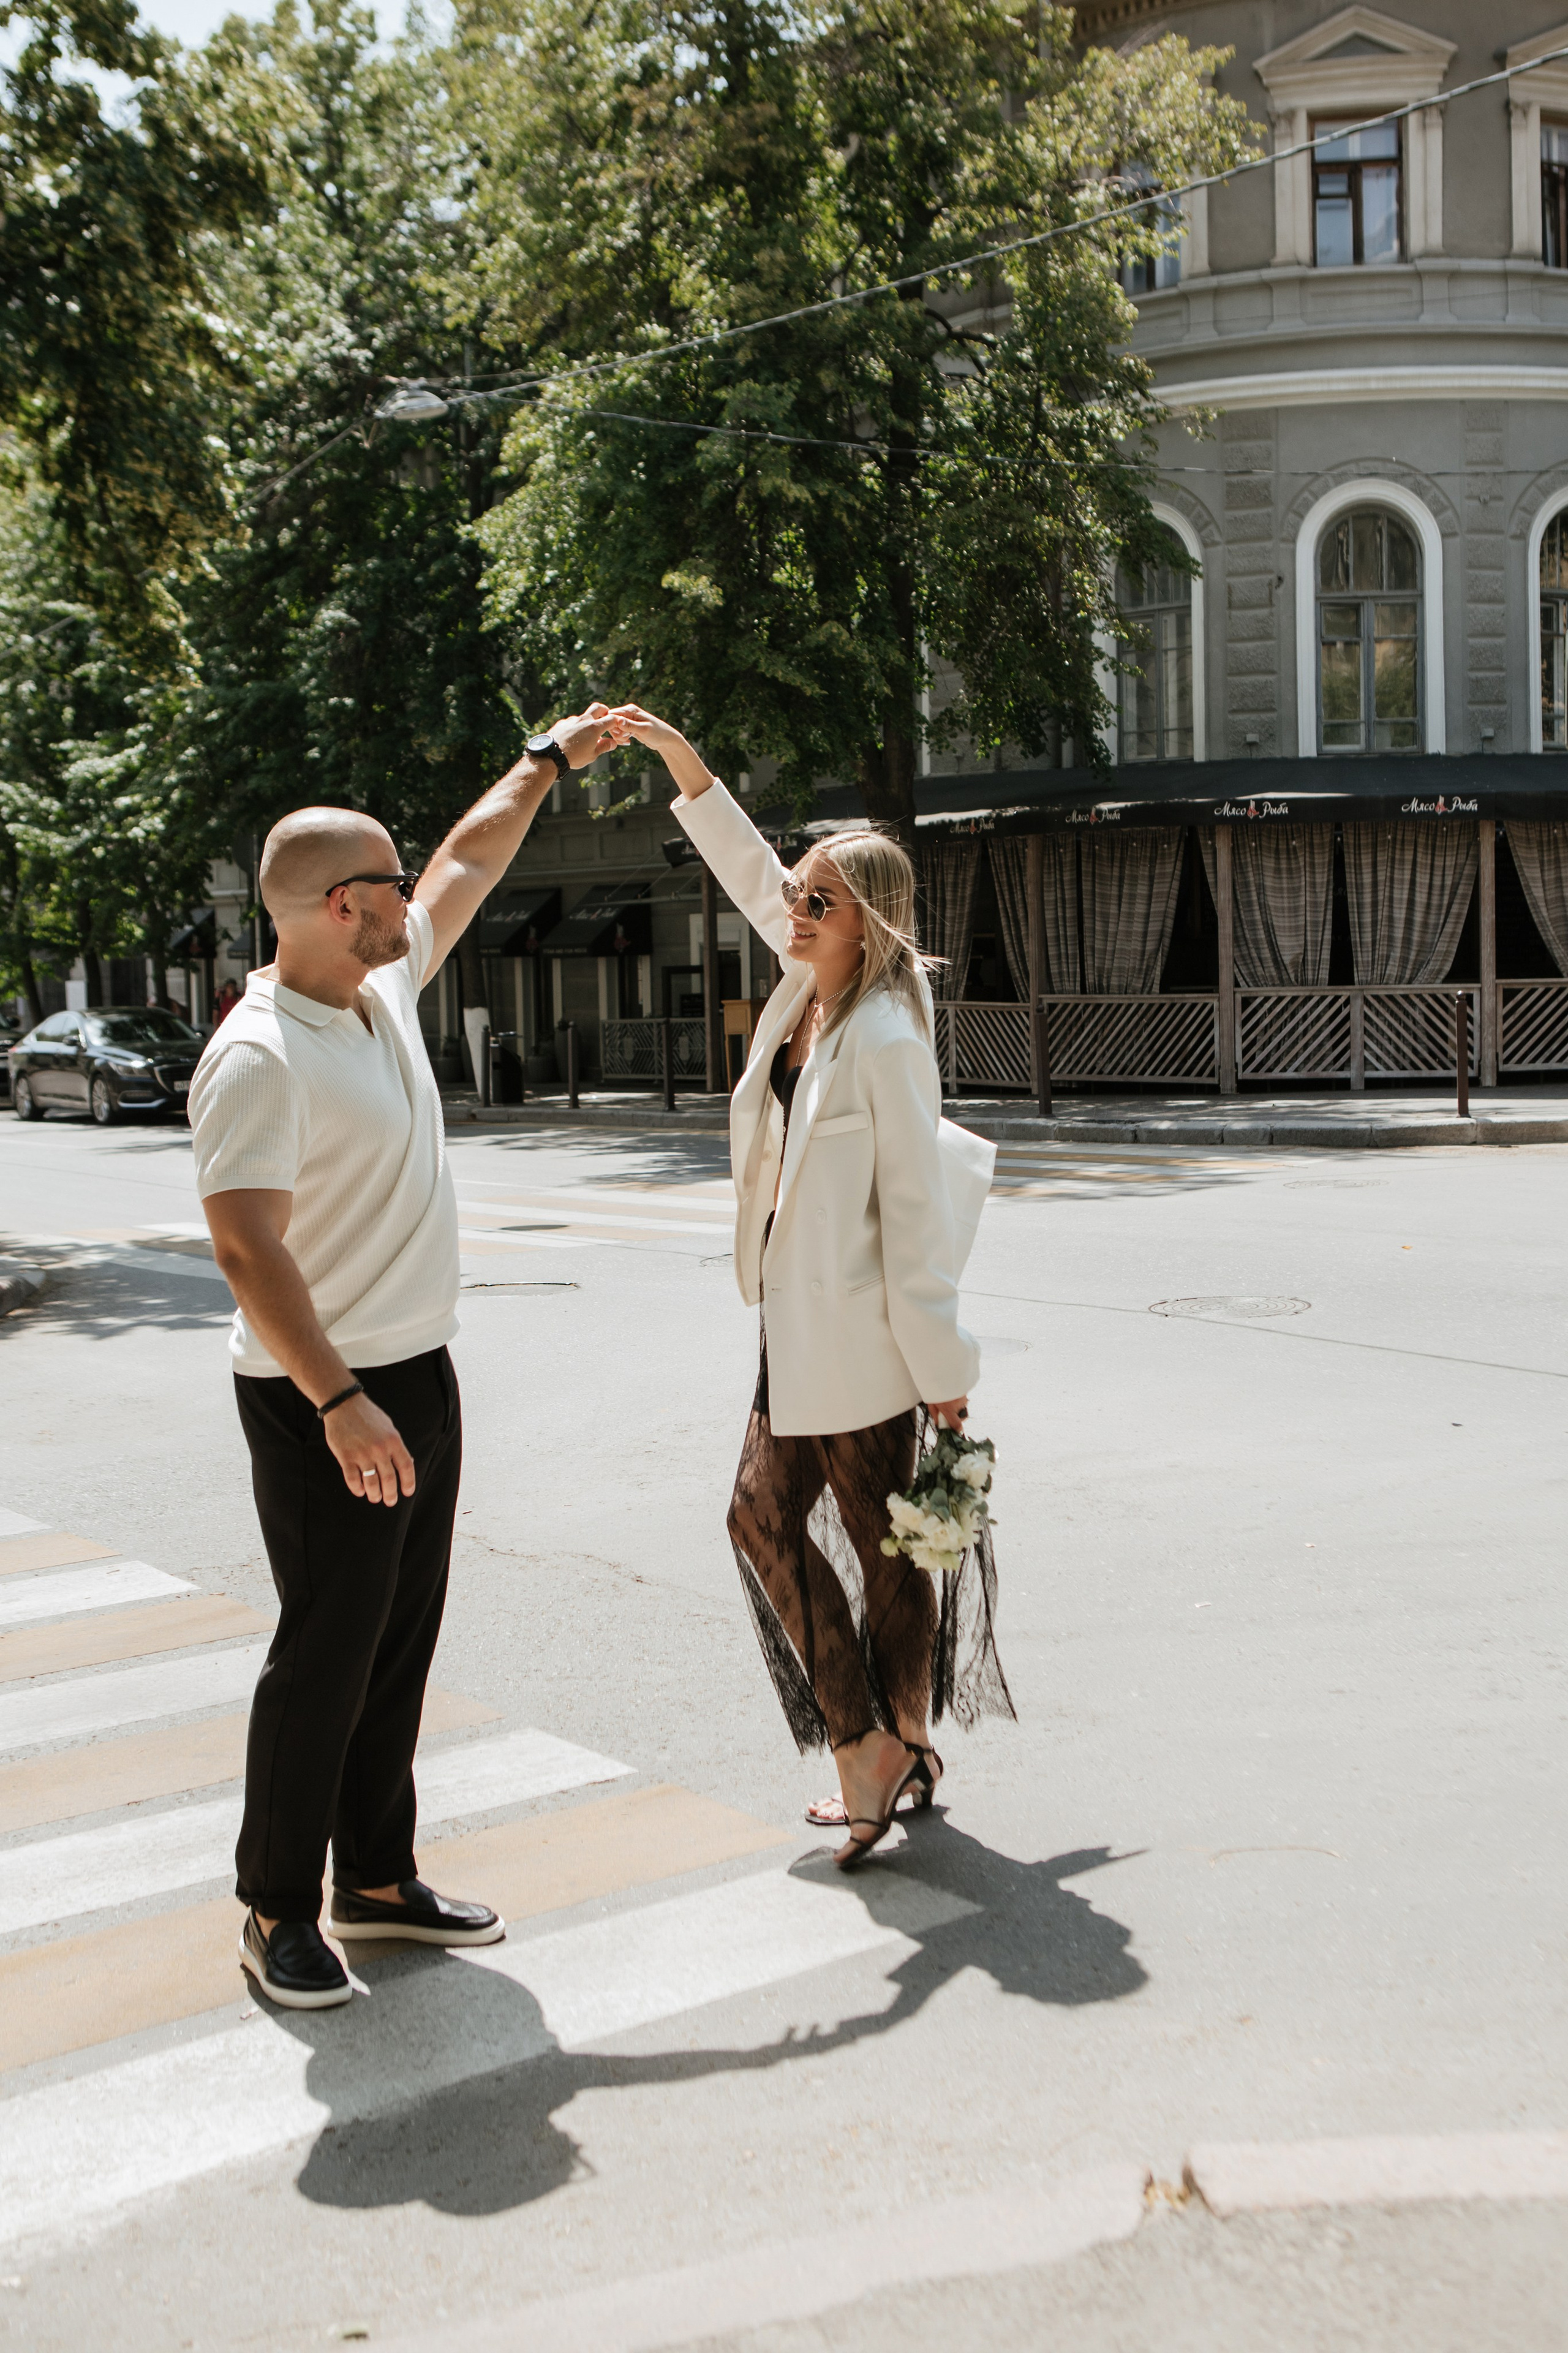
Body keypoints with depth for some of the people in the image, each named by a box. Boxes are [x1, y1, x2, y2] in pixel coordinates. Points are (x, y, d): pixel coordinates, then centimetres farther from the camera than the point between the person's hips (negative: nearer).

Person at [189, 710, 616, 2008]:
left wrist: (549, 760, 31)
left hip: (419, 1376, 9)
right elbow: (245, 1244, -27)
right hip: (325, 1401, -9)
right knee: (326, 1654, 0)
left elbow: (470, 862, 23)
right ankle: (279, 1911, 16)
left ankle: (378, 1877, 27)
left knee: (401, 1644, 15)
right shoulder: (259, 1058, -20)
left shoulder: (385, 986, 7)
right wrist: (340, 1402, -32)